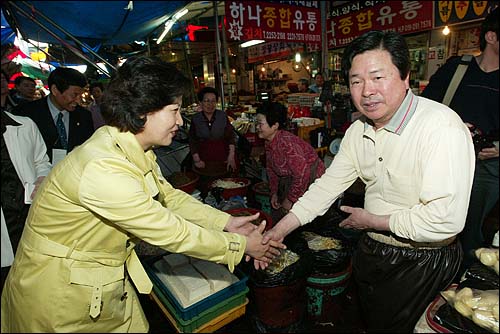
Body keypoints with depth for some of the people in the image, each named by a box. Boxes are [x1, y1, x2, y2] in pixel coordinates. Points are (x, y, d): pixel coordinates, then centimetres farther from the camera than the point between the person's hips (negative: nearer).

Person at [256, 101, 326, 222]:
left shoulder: (287, 142, -30)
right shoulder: (268, 142, -2)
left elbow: (302, 173, -30)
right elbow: (271, 169, 10)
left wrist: (290, 200, -21)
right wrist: (274, 193, 5)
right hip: (289, 180, 9)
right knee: (276, 214, 15)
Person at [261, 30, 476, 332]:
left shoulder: (442, 127, -27)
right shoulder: (358, 131, -3)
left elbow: (446, 219, -34)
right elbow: (329, 184, 0)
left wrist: (372, 221, -19)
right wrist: (280, 229, -5)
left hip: (421, 262, -6)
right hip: (370, 251, 7)